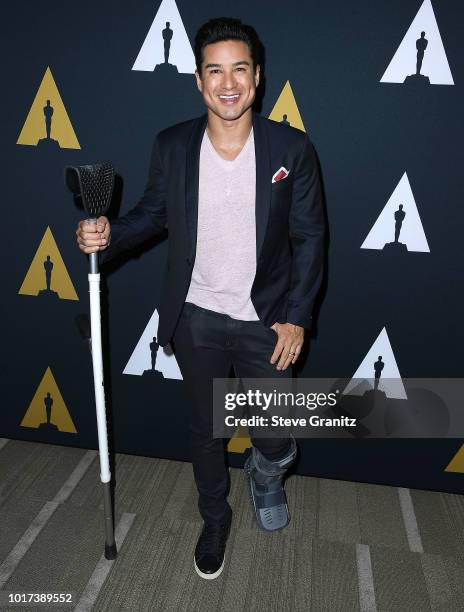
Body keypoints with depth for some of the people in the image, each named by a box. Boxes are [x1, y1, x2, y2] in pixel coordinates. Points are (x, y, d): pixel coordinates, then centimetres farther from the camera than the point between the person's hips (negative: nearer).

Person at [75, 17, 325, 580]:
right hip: (196, 320, 2)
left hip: (266, 321, -1)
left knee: (277, 442, 8)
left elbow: (309, 237, -4)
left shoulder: (292, 148, -9)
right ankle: (214, 520, 47)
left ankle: (265, 473, 48)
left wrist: (296, 317, -9)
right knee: (204, 430, 18)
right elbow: (152, 214, 7)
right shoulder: (171, 146, -6)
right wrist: (108, 235, -14)